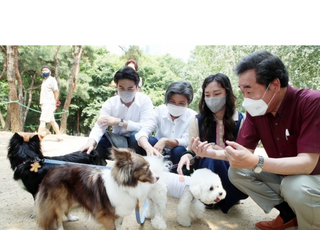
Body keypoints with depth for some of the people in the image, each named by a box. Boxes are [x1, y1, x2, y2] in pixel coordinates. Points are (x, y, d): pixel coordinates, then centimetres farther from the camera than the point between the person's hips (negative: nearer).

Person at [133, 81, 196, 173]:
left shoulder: (192, 116, -12)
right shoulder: (159, 111, -11)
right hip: (158, 154, 1)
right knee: (150, 140, -28)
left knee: (179, 150, -32)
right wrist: (149, 148, -48)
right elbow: (142, 133, -24)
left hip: (177, 156, 0)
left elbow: (186, 142, -20)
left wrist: (165, 141, -40)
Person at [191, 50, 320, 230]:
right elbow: (245, 151, -7)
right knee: (237, 171, -10)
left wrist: (255, 163, -46)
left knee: (296, 187, -35)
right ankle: (288, 213, 4)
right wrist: (213, 153, -25)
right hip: (282, 174, 6)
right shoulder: (256, 109, -9)